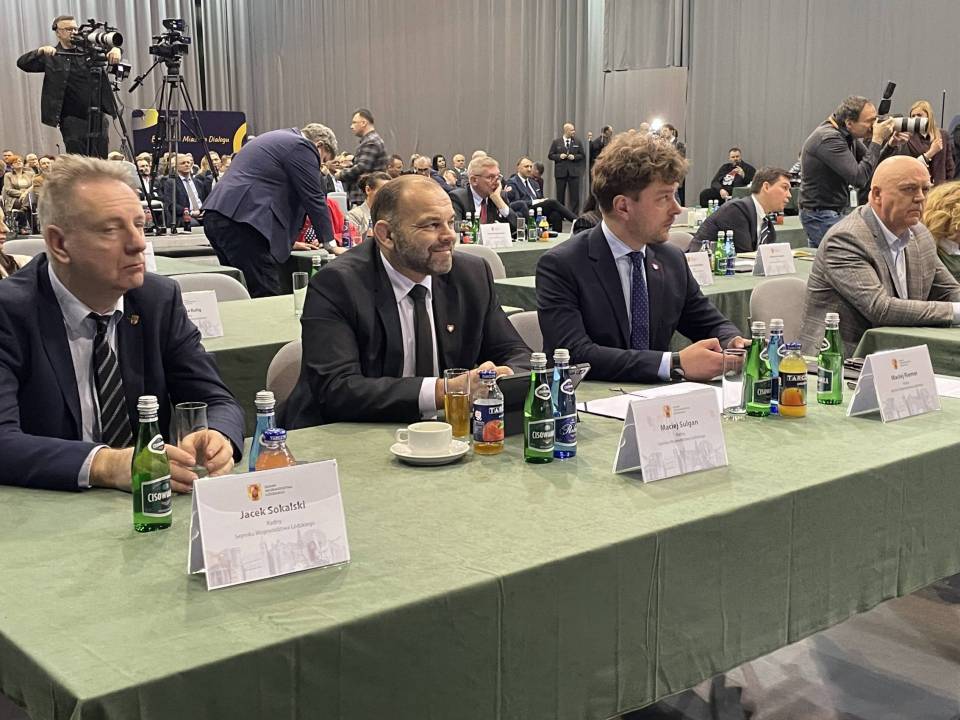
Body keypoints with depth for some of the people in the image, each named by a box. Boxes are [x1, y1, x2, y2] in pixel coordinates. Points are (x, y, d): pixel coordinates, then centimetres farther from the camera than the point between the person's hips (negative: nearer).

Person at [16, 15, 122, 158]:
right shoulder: (51, 57, 3)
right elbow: (22, 63, -3)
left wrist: (115, 50, -14)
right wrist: (41, 51, -21)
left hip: (98, 118, 3)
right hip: (72, 119, -2)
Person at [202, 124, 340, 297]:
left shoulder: (276, 139, 28)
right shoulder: (302, 147, -1)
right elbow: (314, 197, -2)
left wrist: (291, 241, 37)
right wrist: (330, 244, 6)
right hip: (242, 221, -10)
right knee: (266, 298, -10)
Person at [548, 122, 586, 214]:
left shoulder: (577, 142, 6)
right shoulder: (556, 142, 3)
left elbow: (582, 155, 8)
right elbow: (550, 155, 4)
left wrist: (574, 157, -10)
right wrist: (559, 156, -12)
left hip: (573, 172, 1)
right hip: (560, 172, 0)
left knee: (575, 195, -3)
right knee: (560, 195, 5)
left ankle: (574, 214, 3)